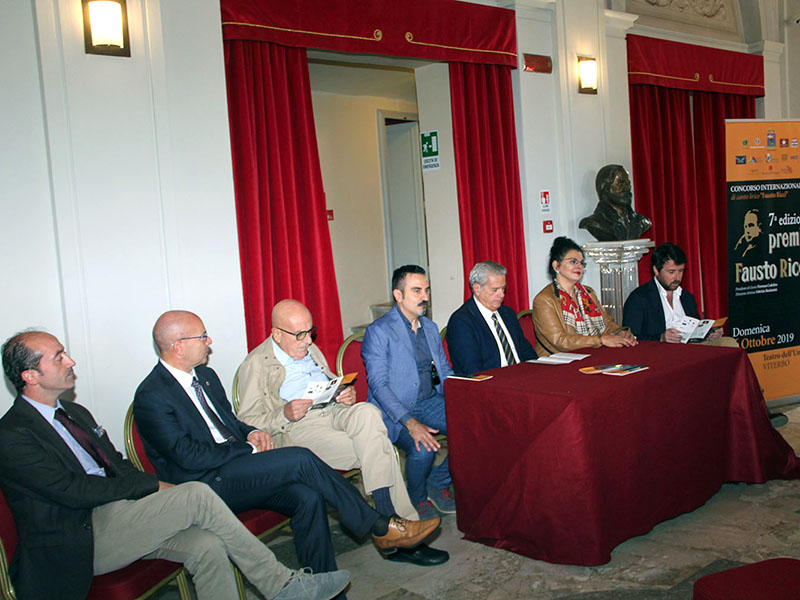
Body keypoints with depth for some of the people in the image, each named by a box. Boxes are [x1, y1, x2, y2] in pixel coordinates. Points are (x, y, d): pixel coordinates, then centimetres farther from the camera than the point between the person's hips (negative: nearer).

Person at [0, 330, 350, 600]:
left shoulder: (74, 413, 18)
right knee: (197, 495, -22)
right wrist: (153, 486, -12)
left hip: (115, 518, 8)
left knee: (206, 546, -20)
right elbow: (72, 490, -18)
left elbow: (117, 465, 19)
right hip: (79, 544, -8)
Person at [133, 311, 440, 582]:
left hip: (237, 470, 8)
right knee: (300, 459, -24)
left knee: (308, 497, -19)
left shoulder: (205, 375, 15)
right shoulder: (151, 396, -12)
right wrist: (250, 449, -13)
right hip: (206, 485, -8)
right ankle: (379, 527, -11)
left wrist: (251, 433, 2)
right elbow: (189, 455, -18)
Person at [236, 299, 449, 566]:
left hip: (335, 412, 6)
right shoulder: (256, 365, 3)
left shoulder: (311, 350, 24)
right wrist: (285, 415, -20)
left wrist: (347, 393, 5)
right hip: (298, 429, -6)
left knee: (367, 412, -30)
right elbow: (247, 421, -2)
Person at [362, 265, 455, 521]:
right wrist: (410, 423, -28)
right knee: (422, 449, -32)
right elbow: (378, 385, -17)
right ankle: (417, 498, 0)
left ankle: (438, 482, 4)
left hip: (430, 402, 6)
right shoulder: (379, 331, -9)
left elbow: (444, 372, 16)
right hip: (395, 410, -6)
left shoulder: (431, 327, 14)